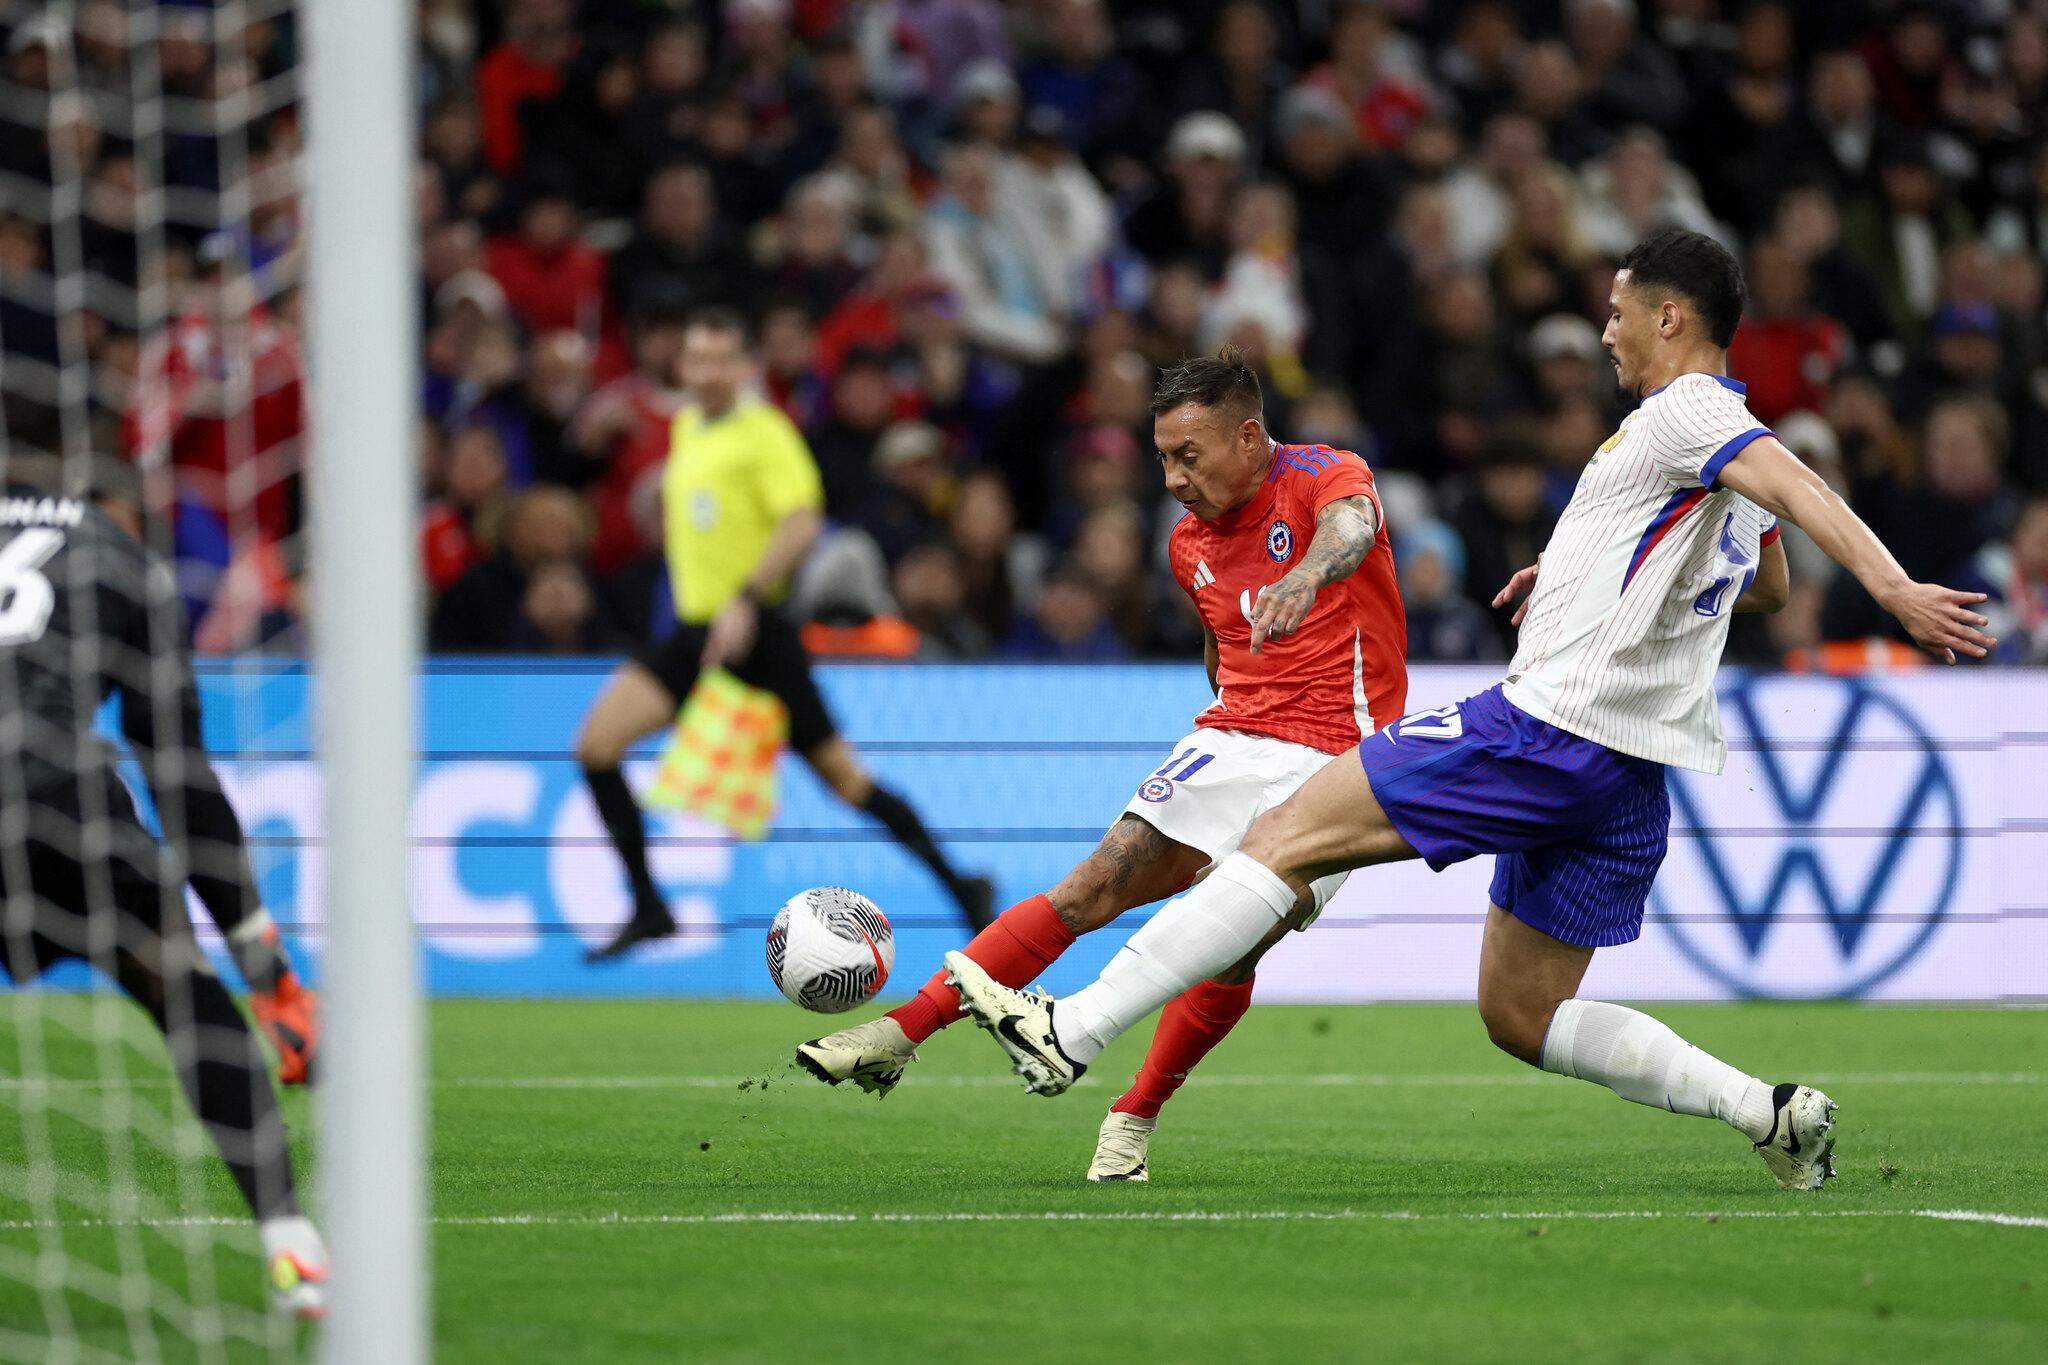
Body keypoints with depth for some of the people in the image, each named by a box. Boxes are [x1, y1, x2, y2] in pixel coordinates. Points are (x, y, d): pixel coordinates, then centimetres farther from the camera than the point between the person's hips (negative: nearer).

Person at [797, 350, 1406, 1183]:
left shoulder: (1327, 477, -8)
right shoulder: (1190, 544, 14)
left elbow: (1350, 524, -33)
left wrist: (1306, 575, -55)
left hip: (1331, 761, -5)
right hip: (1230, 739, 5)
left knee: (1234, 947, -18)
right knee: (1095, 887, -12)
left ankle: (1135, 1120, 1)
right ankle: (900, 1033, -15)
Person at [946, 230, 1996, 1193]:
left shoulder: (1687, 410, -8)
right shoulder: (1734, 441, 21)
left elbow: (1800, 490, -26)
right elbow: (1768, 585, 39)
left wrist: (1898, 590, -42)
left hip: (1548, 727, -9)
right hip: (1630, 780, 9)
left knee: (1290, 835, -8)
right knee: (1522, 1018, 15)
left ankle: (1071, 1032, -12)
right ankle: (1769, 1111, 2)